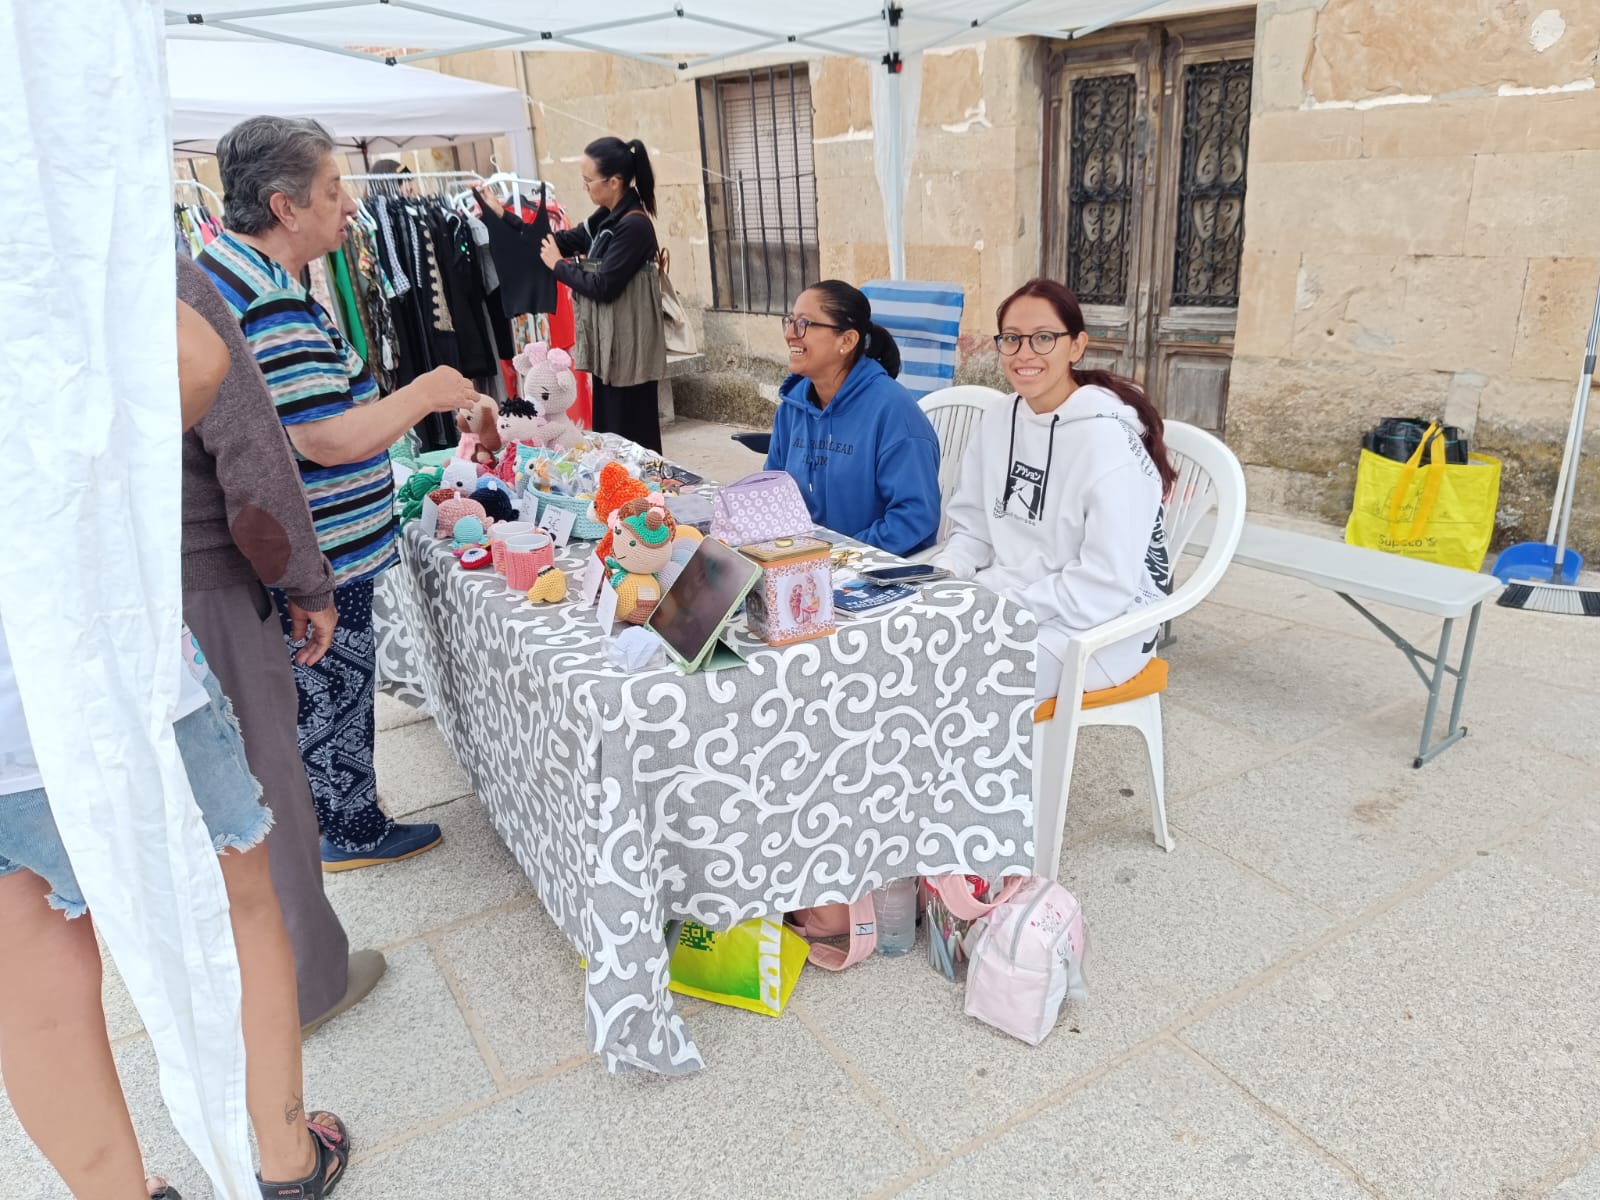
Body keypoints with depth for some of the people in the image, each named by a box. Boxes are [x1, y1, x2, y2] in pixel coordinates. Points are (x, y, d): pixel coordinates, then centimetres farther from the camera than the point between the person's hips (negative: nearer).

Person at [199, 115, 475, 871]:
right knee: (333, 695, 7)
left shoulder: (221, 268, 10)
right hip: (318, 558, -11)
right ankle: (351, 832, 26)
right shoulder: (272, 303, -27)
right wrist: (425, 394, -17)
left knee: (310, 693, 23)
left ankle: (329, 822, 40)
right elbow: (328, 440, -30)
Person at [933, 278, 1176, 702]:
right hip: (1005, 605, 7)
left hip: (1097, 628, -6)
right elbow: (973, 529, 9)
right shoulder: (998, 421, 4)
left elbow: (1105, 586, -22)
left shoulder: (1108, 441, -19)